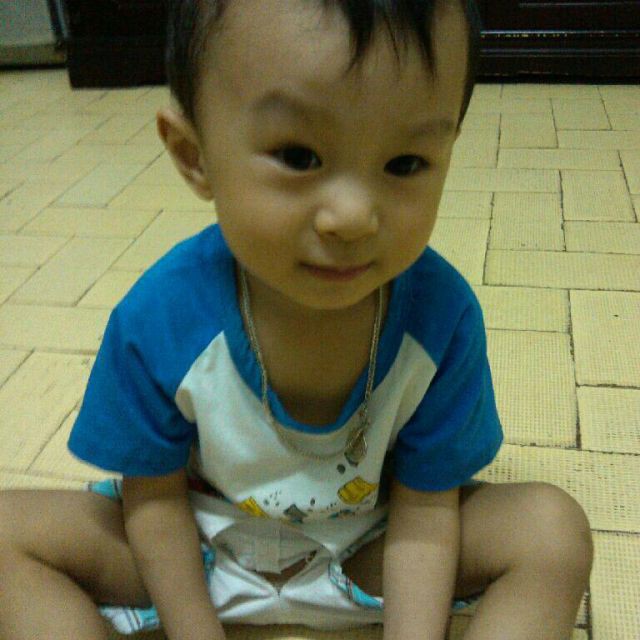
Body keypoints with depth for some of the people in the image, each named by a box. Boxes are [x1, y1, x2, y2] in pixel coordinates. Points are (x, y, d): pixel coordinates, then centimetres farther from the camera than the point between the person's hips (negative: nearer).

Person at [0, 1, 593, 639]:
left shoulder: (442, 317, -26)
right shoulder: (157, 321, -27)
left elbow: (425, 506, -15)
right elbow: (153, 495, -12)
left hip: (373, 552, 0)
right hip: (200, 545, 1)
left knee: (555, 531, -18)